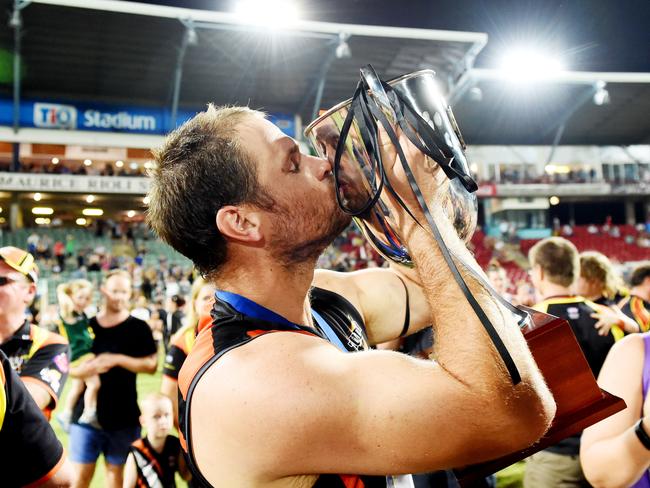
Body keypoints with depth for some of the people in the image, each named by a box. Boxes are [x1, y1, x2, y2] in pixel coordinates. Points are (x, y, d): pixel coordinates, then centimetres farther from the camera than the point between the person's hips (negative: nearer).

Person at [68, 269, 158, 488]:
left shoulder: (139, 328, -1)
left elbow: (151, 365, -7)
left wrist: (118, 359, -17)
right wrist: (86, 369, -14)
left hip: (123, 414, -1)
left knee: (115, 470, 9)